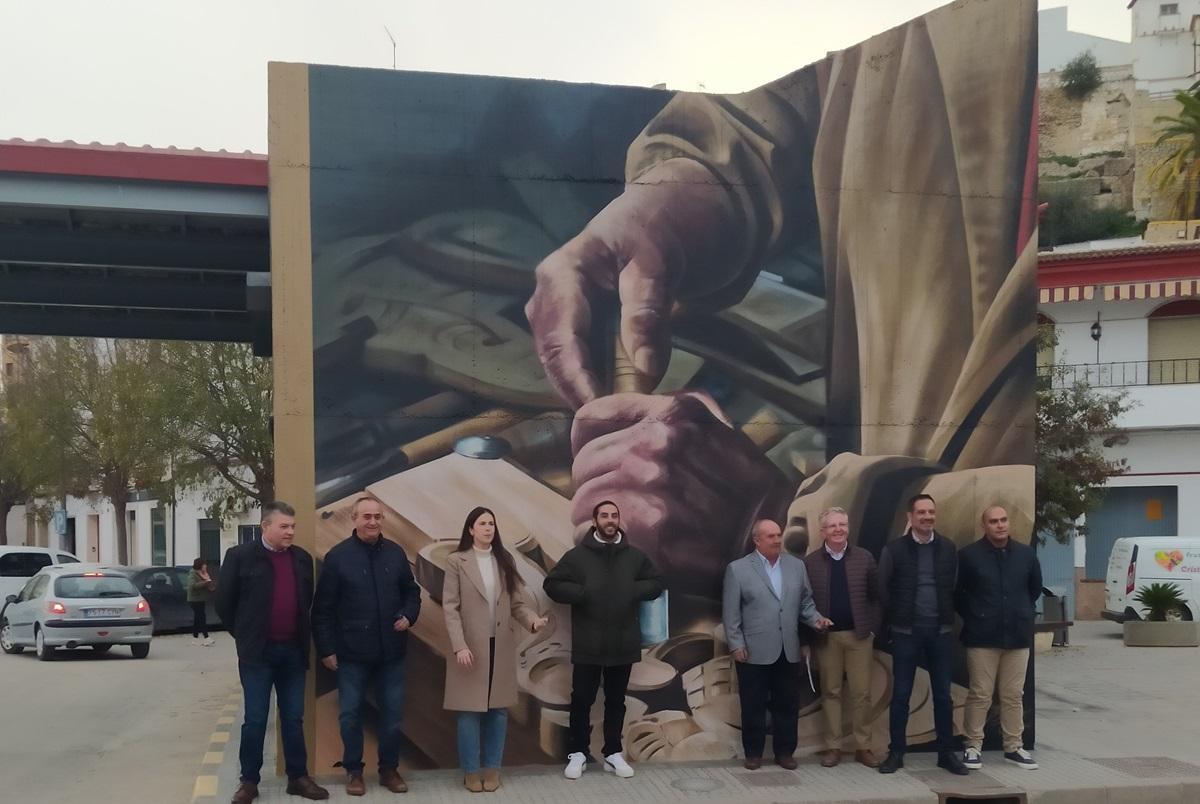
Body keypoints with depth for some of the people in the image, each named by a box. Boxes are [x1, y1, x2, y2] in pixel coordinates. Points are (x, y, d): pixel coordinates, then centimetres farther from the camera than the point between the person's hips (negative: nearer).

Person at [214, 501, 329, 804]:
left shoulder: (302, 558, 7)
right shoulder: (240, 556, -6)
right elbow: (224, 603, -1)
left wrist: (303, 636, 10)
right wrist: (245, 636, 4)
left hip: (293, 651, 4)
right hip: (258, 652, -3)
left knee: (293, 719, 10)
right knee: (255, 720, 3)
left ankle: (298, 777, 18)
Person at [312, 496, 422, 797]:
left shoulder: (395, 553, 1)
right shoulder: (337, 556, -7)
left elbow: (411, 591, 14)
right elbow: (322, 609, -4)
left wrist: (408, 616, -5)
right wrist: (326, 649, -5)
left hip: (391, 650, 3)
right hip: (352, 652, -2)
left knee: (392, 712, 9)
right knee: (350, 714, 7)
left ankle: (389, 769, 24)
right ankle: (353, 771, 23)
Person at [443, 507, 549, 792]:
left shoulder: (505, 560, 8)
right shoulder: (457, 561, -4)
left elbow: (518, 601, 5)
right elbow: (450, 607, -8)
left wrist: (533, 619, -16)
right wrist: (459, 645, -17)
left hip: (501, 648, 4)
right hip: (470, 647, -4)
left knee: (498, 710, 8)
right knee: (470, 711, 3)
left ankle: (492, 768, 19)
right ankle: (471, 771, 16)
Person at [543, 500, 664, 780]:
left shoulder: (635, 556, 5)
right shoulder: (577, 555, -3)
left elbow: (656, 583, 12)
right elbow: (552, 584, -3)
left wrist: (633, 591, -7)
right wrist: (582, 593, -16)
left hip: (623, 643, 2)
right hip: (588, 645, -2)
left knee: (616, 701, 12)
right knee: (581, 700, 5)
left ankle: (613, 753, 23)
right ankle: (578, 753, 18)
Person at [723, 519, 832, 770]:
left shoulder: (796, 565, 8)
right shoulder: (738, 568, -3)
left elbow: (805, 602, 12)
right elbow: (731, 612, -4)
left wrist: (816, 619, -7)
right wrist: (736, 645, -8)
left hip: (788, 650, 3)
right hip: (754, 652, -3)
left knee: (788, 704, 9)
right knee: (753, 706, 6)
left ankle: (784, 752, 22)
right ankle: (753, 753, 19)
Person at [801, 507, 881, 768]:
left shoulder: (864, 558, 2)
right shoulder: (810, 562, -2)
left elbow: (875, 597, 5)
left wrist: (872, 629, 1)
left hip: (859, 634, 1)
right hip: (826, 636, 0)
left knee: (861, 693, 4)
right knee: (830, 692, 7)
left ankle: (863, 747, 14)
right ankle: (833, 747, 14)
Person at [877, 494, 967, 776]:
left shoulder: (948, 548, 4)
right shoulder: (895, 549, -4)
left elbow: (954, 586, 9)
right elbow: (882, 588, 0)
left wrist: (948, 615, 4)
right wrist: (897, 616, 2)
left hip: (941, 630, 2)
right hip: (906, 631, -2)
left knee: (943, 694, 7)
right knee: (901, 693, 3)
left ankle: (947, 753, 17)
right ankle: (896, 752, 12)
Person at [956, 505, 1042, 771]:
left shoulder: (1026, 554, 3)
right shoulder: (968, 555, -6)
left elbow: (1036, 588, 18)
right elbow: (955, 592, 3)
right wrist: (973, 617, 6)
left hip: (1018, 635, 3)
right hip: (982, 637, -3)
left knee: (1013, 696, 10)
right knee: (980, 695, 1)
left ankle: (1013, 747, 20)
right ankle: (973, 747, 9)